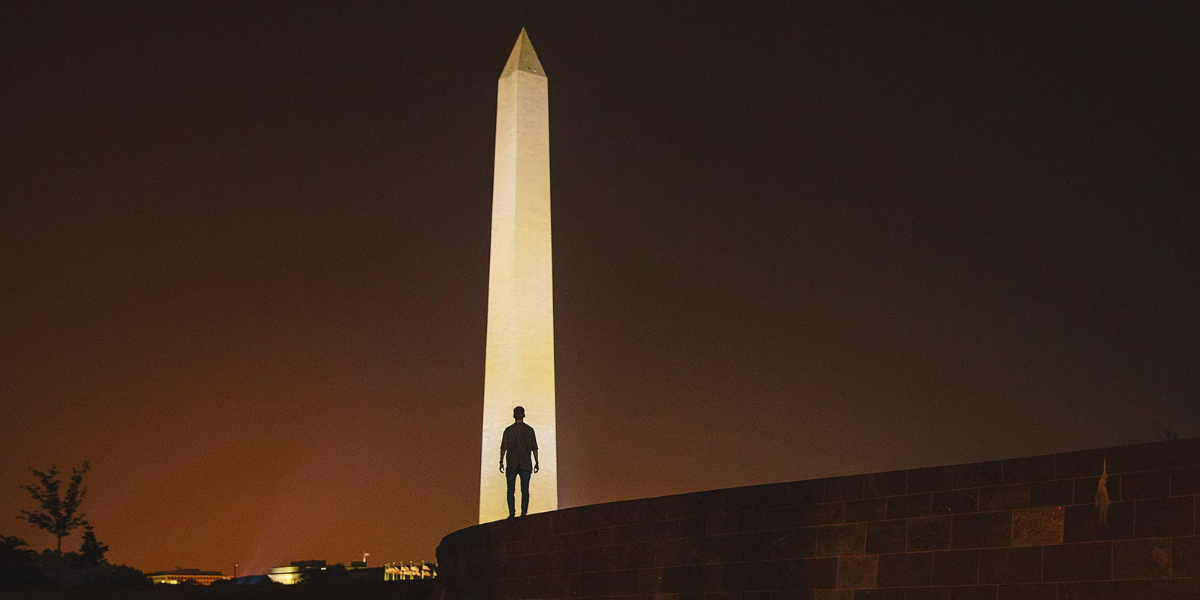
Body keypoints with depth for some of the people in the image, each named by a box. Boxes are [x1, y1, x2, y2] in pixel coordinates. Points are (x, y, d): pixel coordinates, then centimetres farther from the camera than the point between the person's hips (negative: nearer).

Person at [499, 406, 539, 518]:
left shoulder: (509, 430, 0)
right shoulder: (529, 430, 5)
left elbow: (504, 447, -3)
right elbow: (534, 448, 5)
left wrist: (501, 462, 2)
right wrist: (536, 462, 10)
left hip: (512, 464, -1)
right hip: (526, 464, 1)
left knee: (511, 490, 3)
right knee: (525, 490, 1)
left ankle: (512, 512, -8)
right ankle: (524, 513, -7)